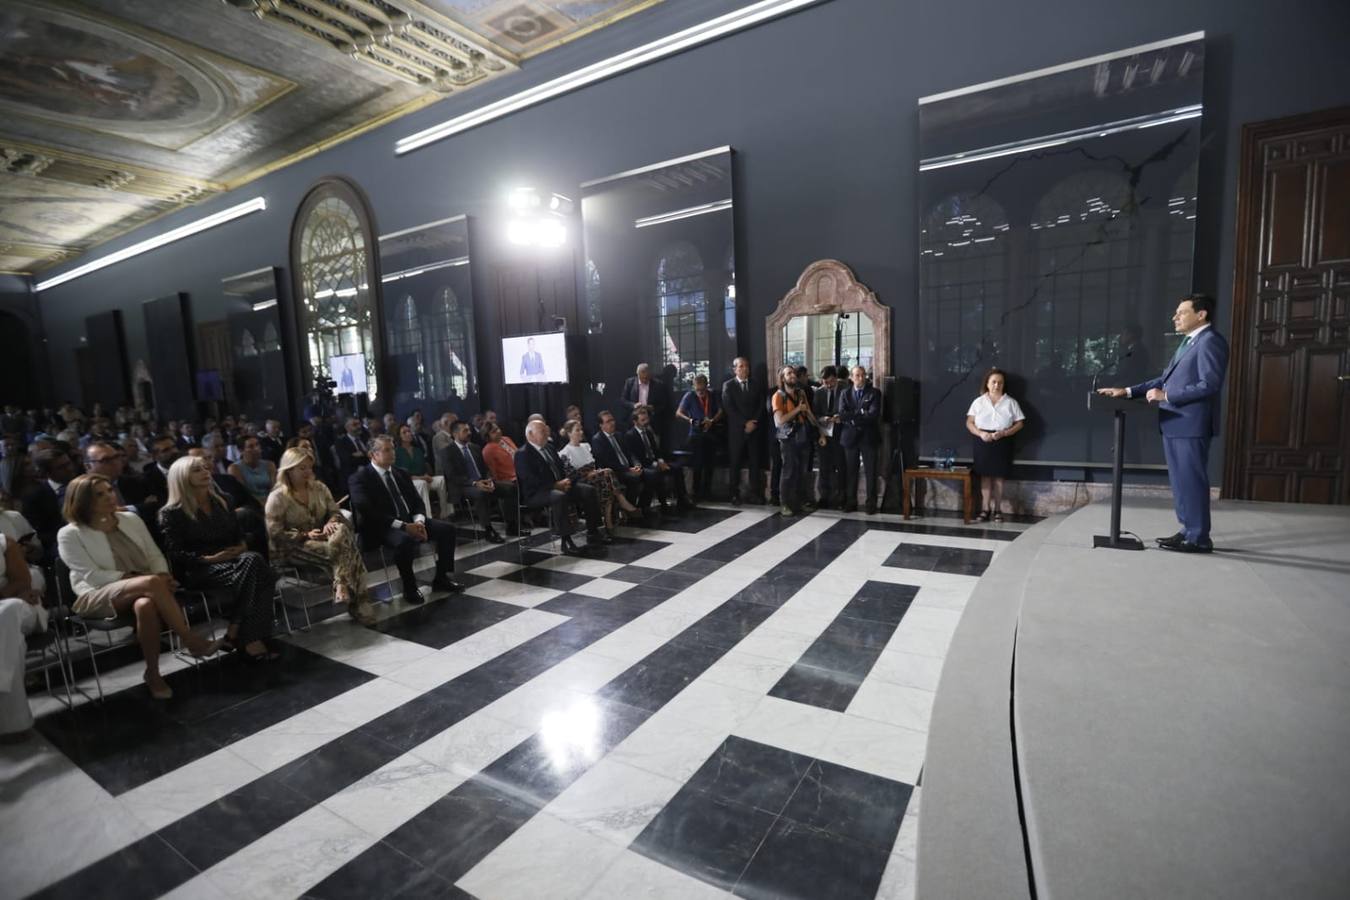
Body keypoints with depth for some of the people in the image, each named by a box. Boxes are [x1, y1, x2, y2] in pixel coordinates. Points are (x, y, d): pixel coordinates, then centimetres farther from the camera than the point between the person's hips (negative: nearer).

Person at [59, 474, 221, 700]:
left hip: (143, 590, 3)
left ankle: (153, 674, -25)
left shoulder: (131, 519, 13)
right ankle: (190, 640, -32)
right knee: (152, 582, -37)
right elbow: (92, 576, -8)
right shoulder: (70, 534, 2)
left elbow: (155, 556, 12)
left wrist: (163, 576, -10)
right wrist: (133, 577, -19)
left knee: (145, 605, -38)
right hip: (96, 597, -3)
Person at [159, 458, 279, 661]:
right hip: (197, 570, -5)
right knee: (251, 563, -35)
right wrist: (209, 558, -20)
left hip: (231, 560, 5)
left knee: (257, 564, -32)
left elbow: (239, 535, 19)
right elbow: (175, 554, -7)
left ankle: (235, 635, -31)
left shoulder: (222, 502, 19)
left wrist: (242, 546, -4)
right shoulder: (172, 513, 2)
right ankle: (247, 638, -30)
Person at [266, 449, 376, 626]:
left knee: (342, 529, -31)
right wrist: (306, 535, -20)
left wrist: (331, 523, -18)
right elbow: (275, 534, -10)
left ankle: (343, 588, -29)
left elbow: (335, 512, 5)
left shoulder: (319, 487, 9)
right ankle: (357, 601, -23)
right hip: (292, 547, -5)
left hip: (320, 538, 5)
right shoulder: (277, 497, -7)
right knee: (339, 550, -31)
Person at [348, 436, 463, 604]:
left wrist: (419, 522, -10)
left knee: (447, 529, -9)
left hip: (411, 521, 7)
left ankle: (442, 579, 4)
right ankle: (409, 588, -15)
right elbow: (369, 512, -18)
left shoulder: (400, 473, 15)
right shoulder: (360, 478, -6)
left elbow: (417, 502, 13)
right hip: (383, 528, -7)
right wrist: (403, 526, -25)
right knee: (405, 540, -37)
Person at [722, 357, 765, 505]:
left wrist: (754, 422, -8)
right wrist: (745, 423, -12)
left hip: (754, 429, 3)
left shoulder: (756, 386, 15)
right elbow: (729, 407, -6)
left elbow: (761, 406, 8)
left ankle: (754, 493, 7)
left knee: (755, 462, 0)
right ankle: (735, 494, 4)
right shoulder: (728, 385, 3)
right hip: (736, 430, -3)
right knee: (735, 463, -1)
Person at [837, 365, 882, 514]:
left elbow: (873, 415, -13)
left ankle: (871, 504, 9)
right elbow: (842, 414, -5)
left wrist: (852, 417, -11)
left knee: (870, 472, 2)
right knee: (850, 472, 6)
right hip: (850, 437, 2)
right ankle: (850, 503, 15)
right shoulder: (845, 393, 8)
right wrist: (860, 414, -13)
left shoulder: (874, 393, 1)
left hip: (868, 437, -2)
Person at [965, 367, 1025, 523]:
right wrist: (980, 433, -15)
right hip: (983, 442, 1)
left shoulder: (1010, 402, 2)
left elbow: (1019, 423, 1)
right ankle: (986, 508, 11)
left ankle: (997, 509, 13)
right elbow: (969, 423, 2)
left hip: (1002, 443, 0)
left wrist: (1004, 433, -15)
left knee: (999, 476, 4)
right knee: (985, 475, 3)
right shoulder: (979, 402, 4)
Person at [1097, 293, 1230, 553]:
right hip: (1174, 423, 10)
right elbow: (1165, 379, 19)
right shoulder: (1188, 343, 20)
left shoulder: (1210, 341, -10)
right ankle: (1188, 531, 22)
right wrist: (1128, 391, 10)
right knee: (1180, 481, 14)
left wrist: (1166, 396, -16)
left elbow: (1210, 384, -19)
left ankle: (1199, 538, 4)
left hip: (1191, 424, -10)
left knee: (1192, 481, -4)